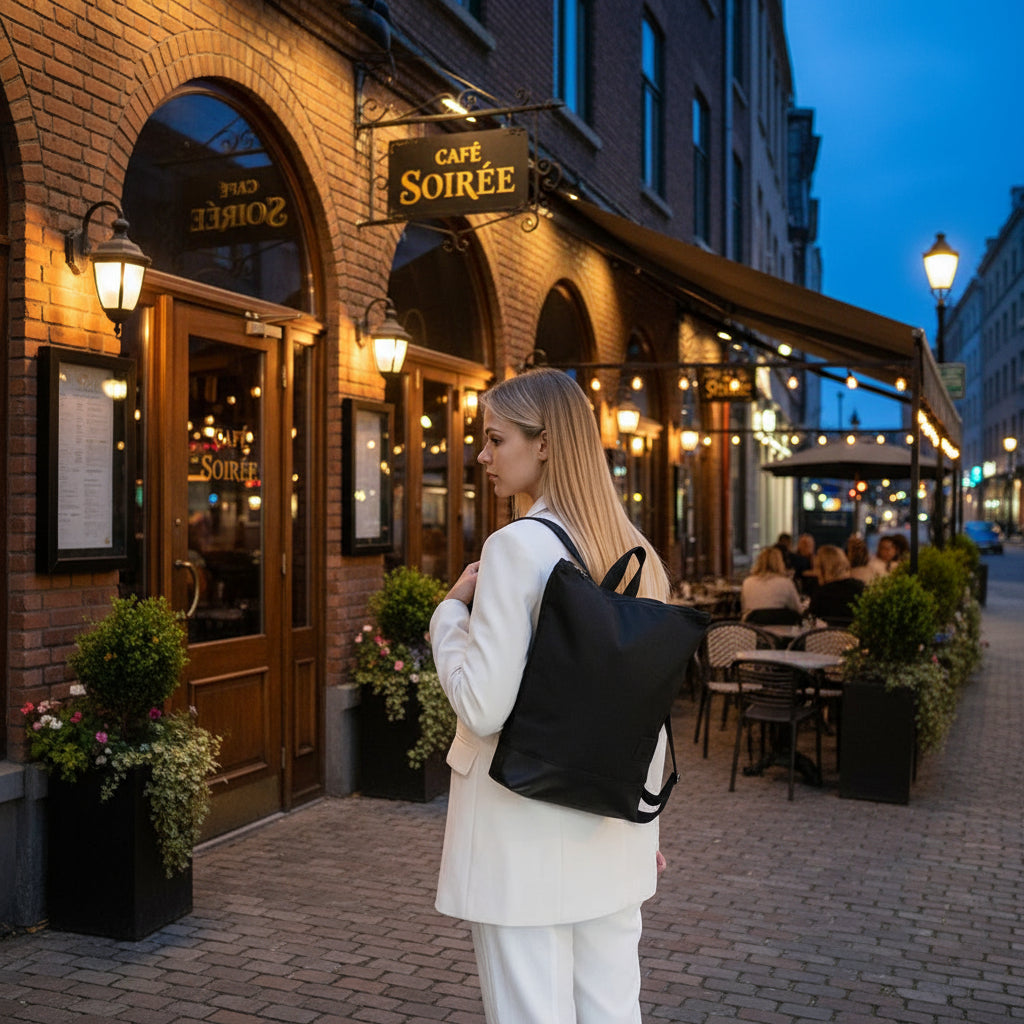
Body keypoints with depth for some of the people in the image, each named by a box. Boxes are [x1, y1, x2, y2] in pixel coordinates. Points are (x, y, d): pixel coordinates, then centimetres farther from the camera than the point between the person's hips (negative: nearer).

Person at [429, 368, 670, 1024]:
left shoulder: (517, 546, -16)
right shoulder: (634, 551, 6)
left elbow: (483, 706, -19)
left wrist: (452, 609, -4)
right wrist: (642, 823, 21)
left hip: (526, 829, -7)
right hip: (612, 827, 7)